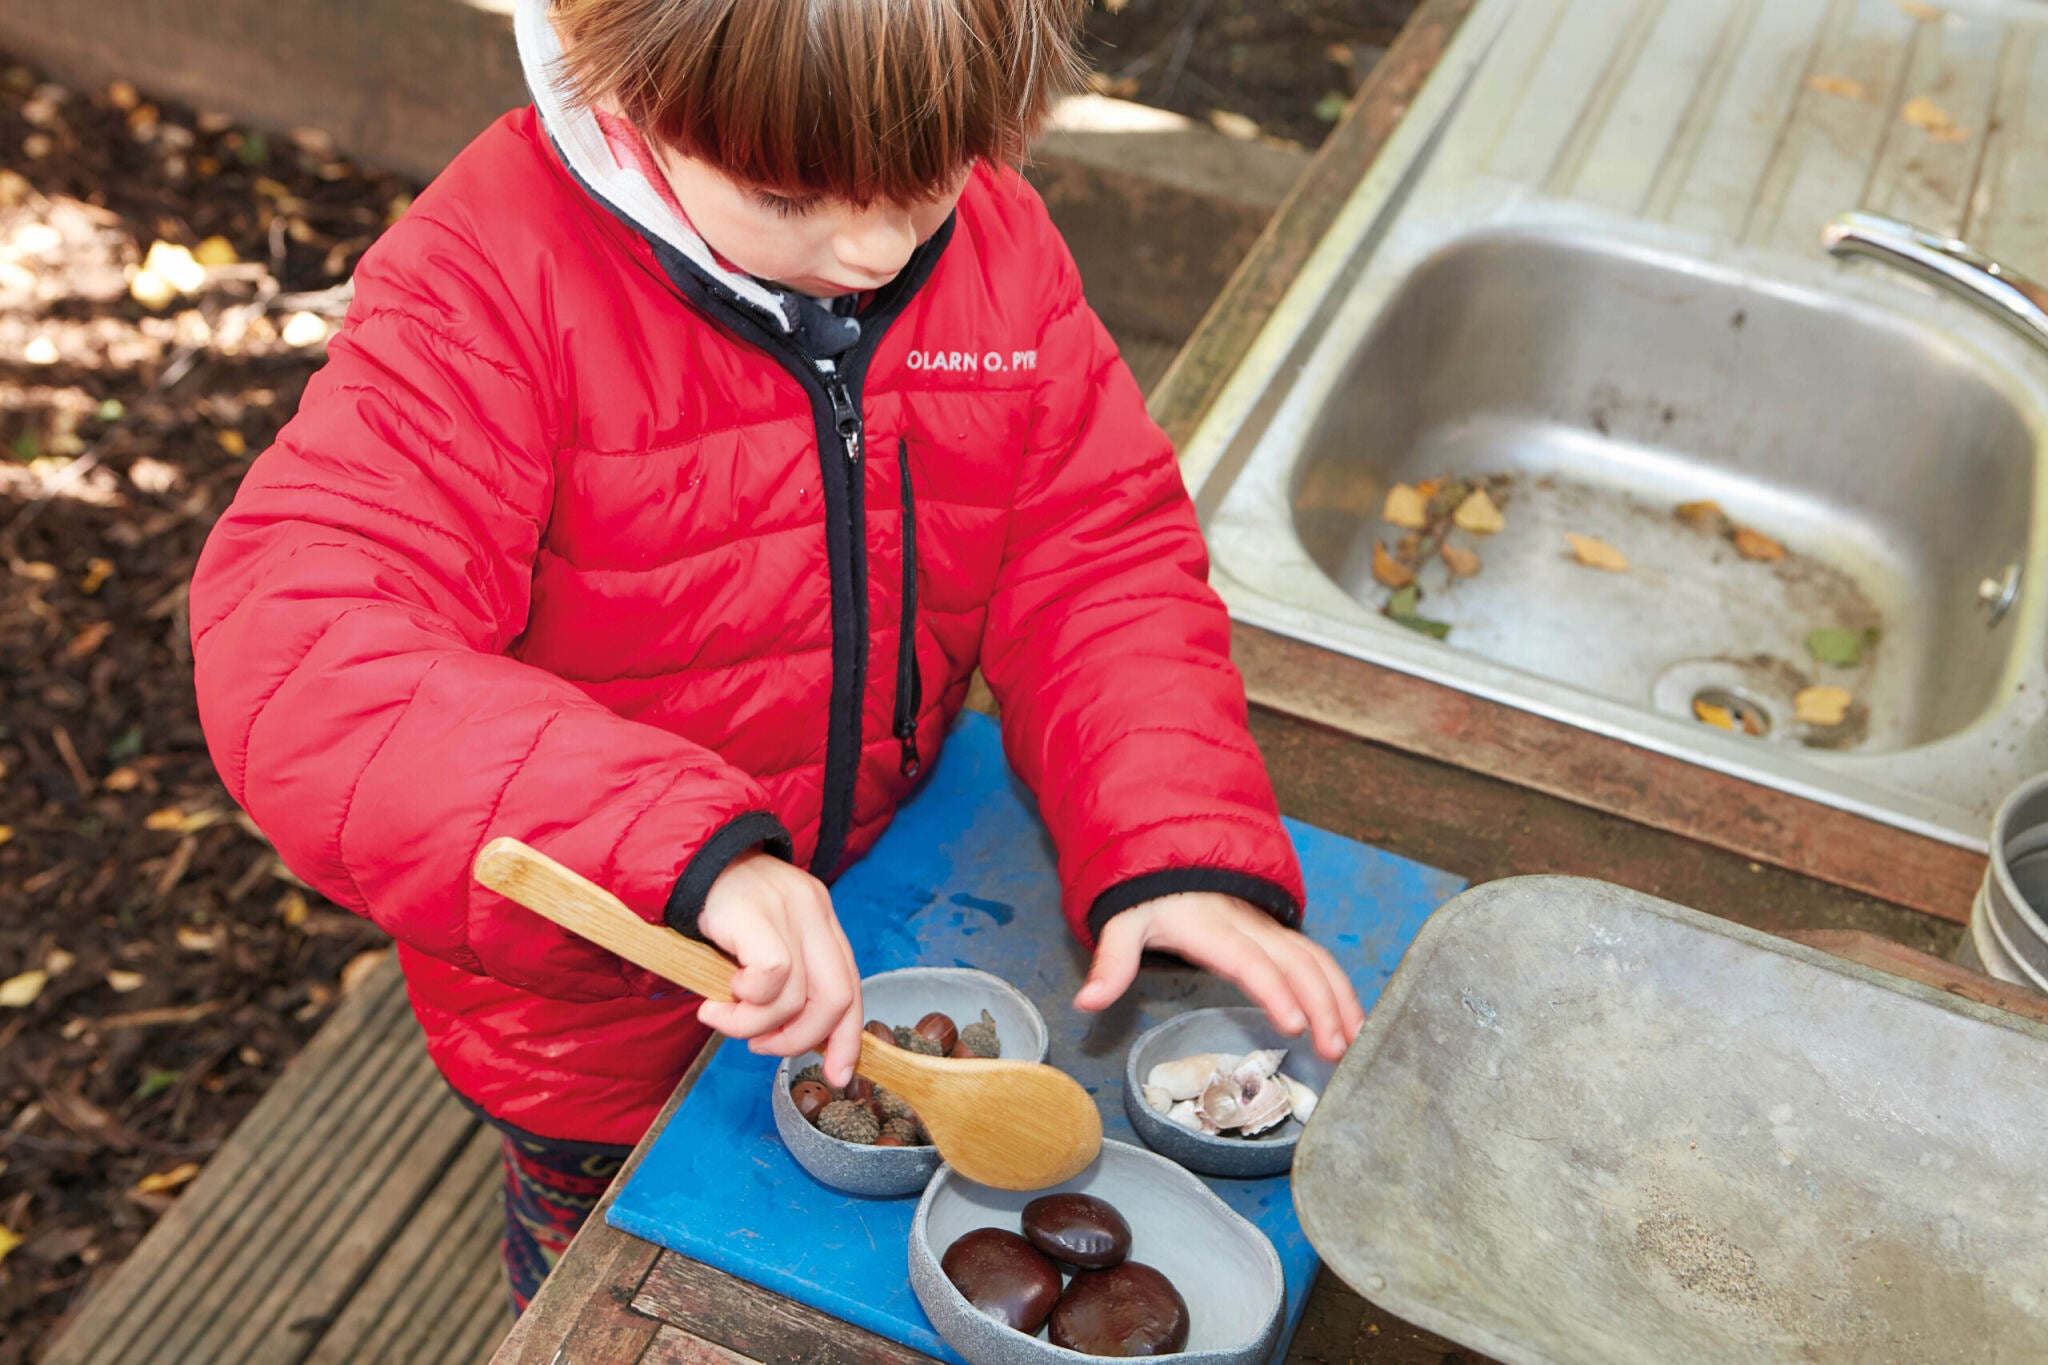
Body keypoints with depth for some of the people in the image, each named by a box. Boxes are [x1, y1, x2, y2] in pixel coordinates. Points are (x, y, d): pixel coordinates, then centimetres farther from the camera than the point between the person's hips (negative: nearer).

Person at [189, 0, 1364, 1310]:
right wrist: (685, 850, -52)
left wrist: (1179, 845, -28)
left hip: (886, 913, 4)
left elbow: (1101, 553, -11)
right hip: (603, 1012, -3)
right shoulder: (495, 282, -30)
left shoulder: (995, 239, -13)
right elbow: (296, 651, -40)